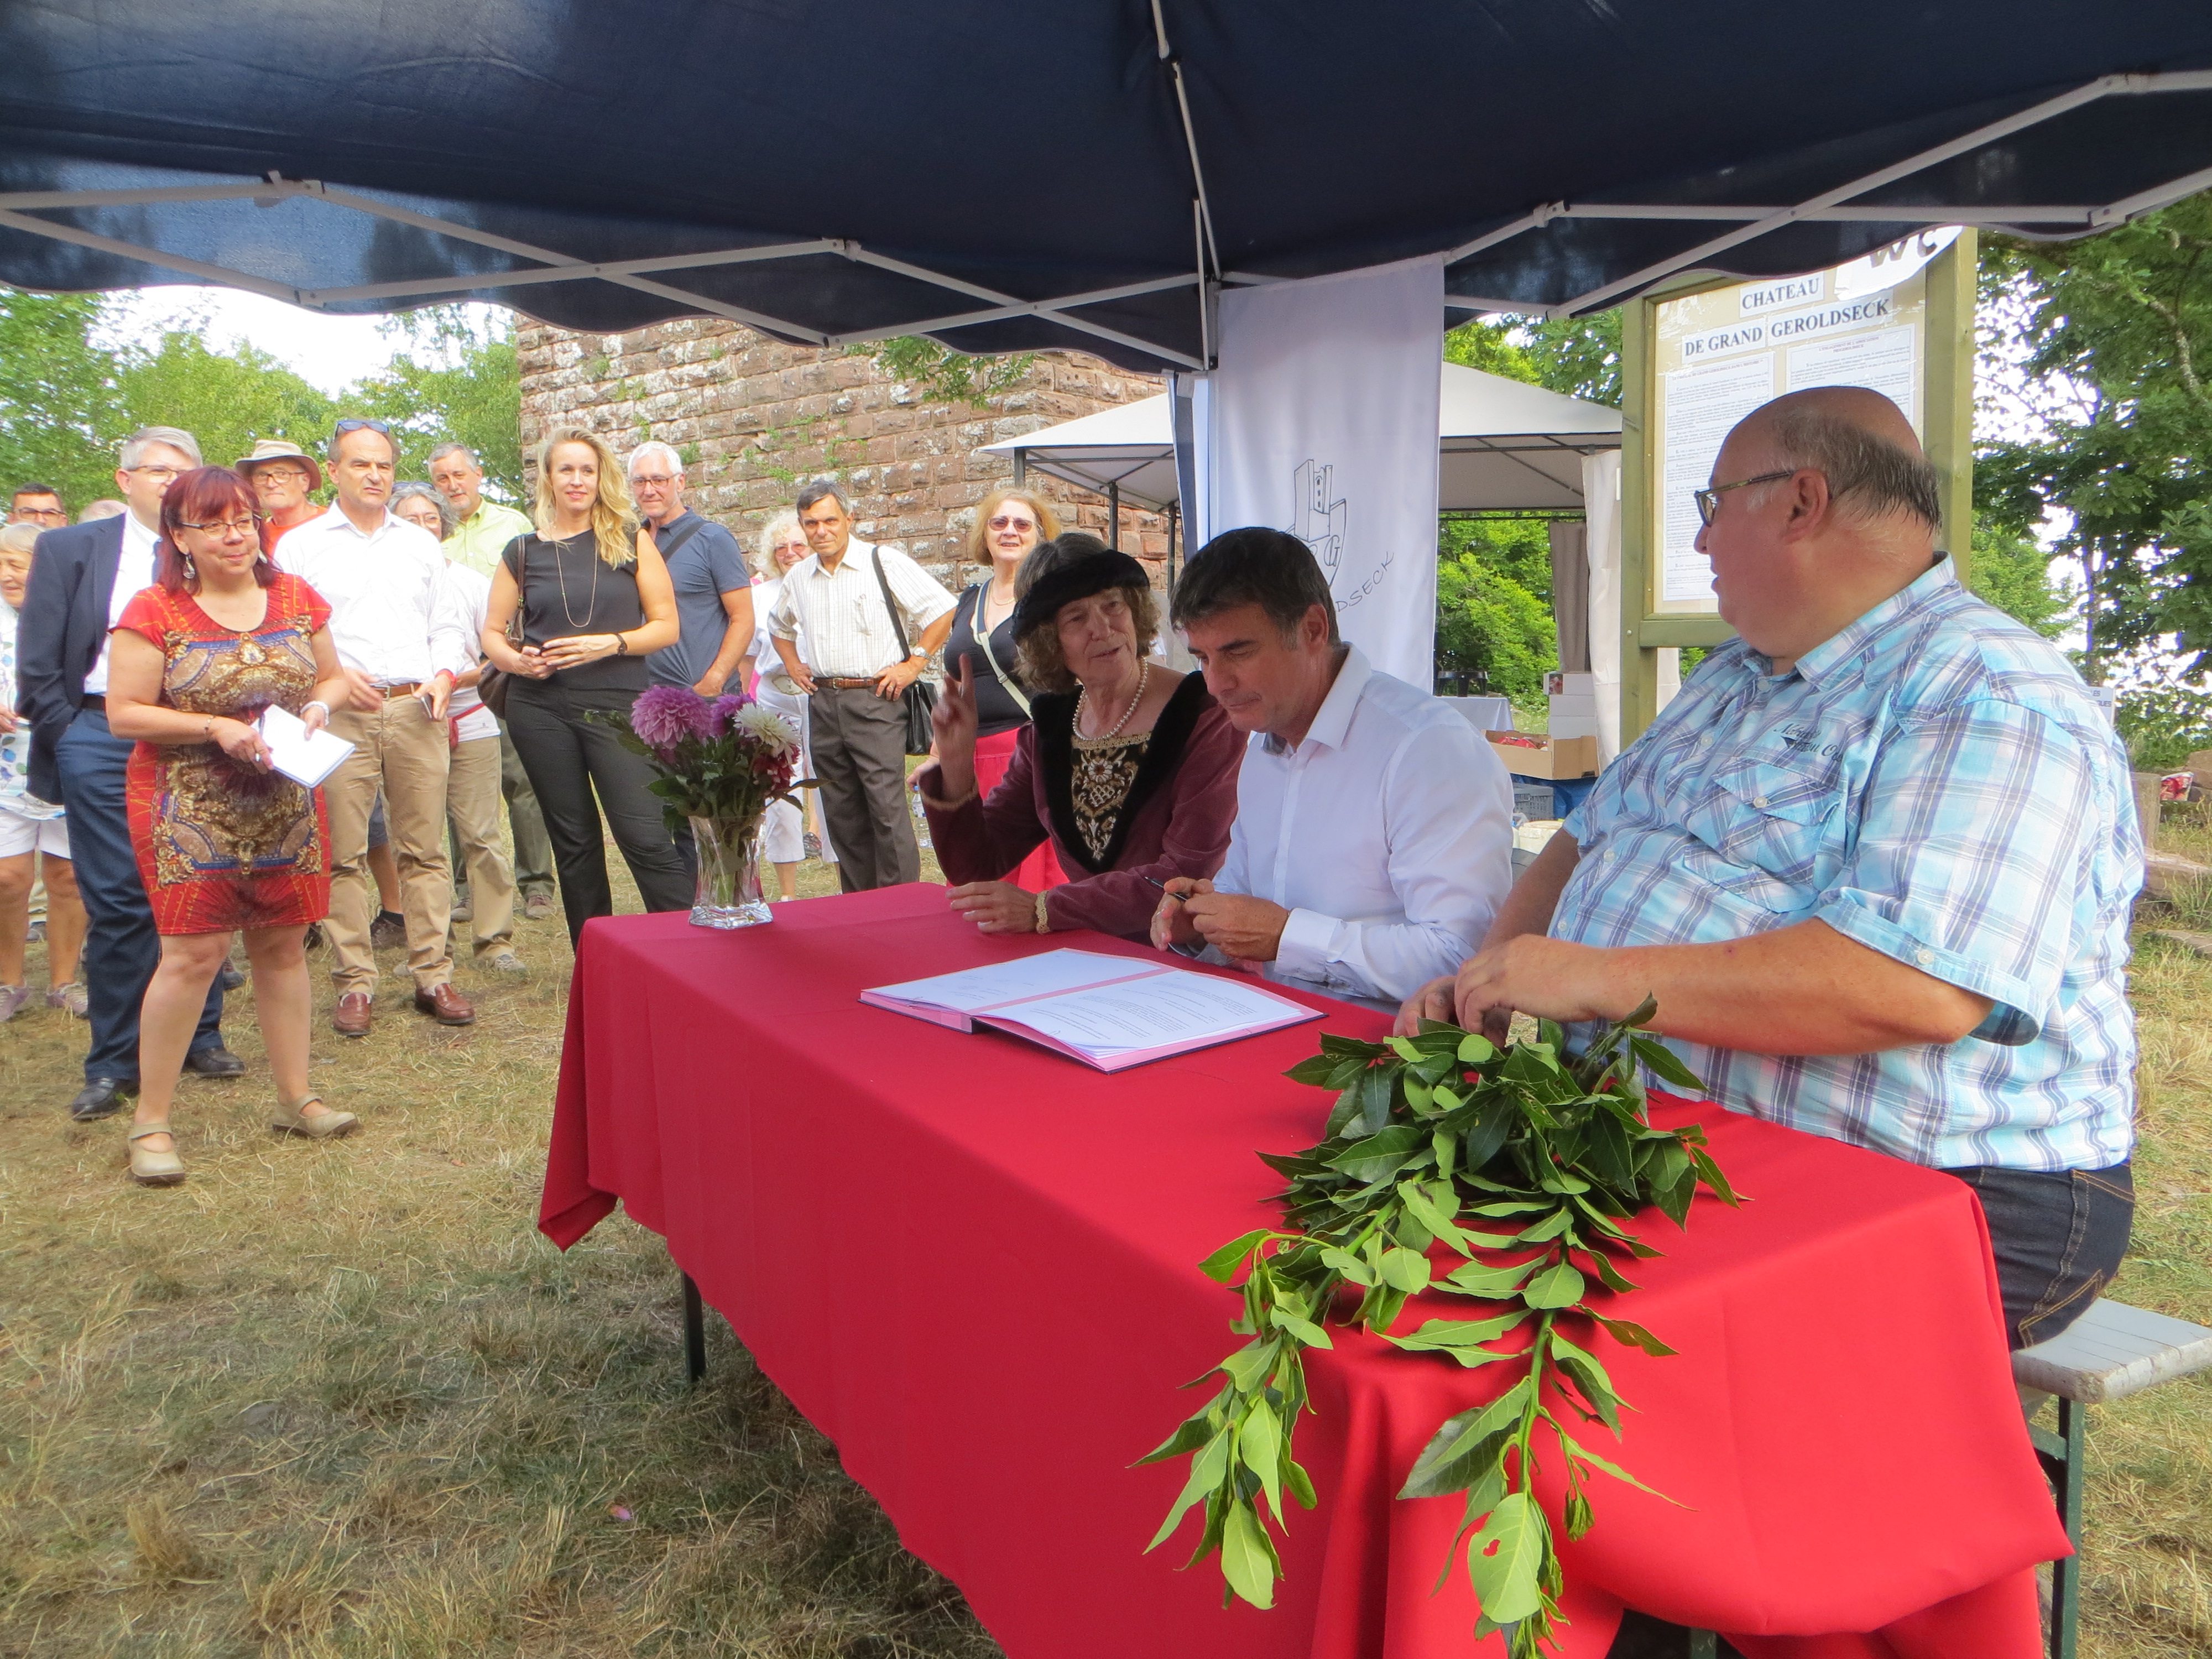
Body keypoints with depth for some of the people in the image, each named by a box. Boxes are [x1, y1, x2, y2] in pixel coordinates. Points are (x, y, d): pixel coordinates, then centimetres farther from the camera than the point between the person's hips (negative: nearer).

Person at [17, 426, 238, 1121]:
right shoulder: (69, 549, 8)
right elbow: (36, 664, 5)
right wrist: (69, 736, -1)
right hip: (103, 739, -1)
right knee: (117, 903, 0)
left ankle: (199, 1037, 19)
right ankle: (114, 1063, 9)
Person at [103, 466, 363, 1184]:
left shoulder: (296, 599, 6)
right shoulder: (155, 612, -6)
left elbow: (331, 676, 16)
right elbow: (123, 713, -7)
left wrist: (318, 705, -6)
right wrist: (215, 727, -18)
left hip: (284, 807, 4)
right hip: (190, 811, -4)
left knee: (283, 945, 9)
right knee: (195, 953, -8)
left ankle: (296, 1096, 19)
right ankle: (150, 1120, 5)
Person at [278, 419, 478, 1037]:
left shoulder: (421, 543, 18)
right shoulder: (300, 545, 9)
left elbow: (449, 625, 18)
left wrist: (444, 674, -1)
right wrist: (332, 674, -11)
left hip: (417, 710, 2)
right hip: (339, 714, -2)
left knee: (425, 848, 2)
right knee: (344, 854, -2)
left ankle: (432, 976, 8)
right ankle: (354, 983, 6)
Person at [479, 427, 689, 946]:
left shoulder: (631, 541, 5)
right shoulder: (523, 551, 10)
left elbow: (667, 626, 2)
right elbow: (492, 632, 14)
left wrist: (611, 643, -14)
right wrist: (514, 660, -7)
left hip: (618, 707, -2)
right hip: (540, 708, 3)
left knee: (645, 836, -12)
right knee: (573, 841, 9)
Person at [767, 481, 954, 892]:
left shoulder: (884, 562, -3)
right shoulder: (799, 576, 13)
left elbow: (943, 610, -4)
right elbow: (779, 626, 33)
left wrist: (912, 664, -6)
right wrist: (792, 665, 18)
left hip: (875, 700, -5)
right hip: (823, 703, 6)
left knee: (887, 808, -11)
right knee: (841, 812, 8)